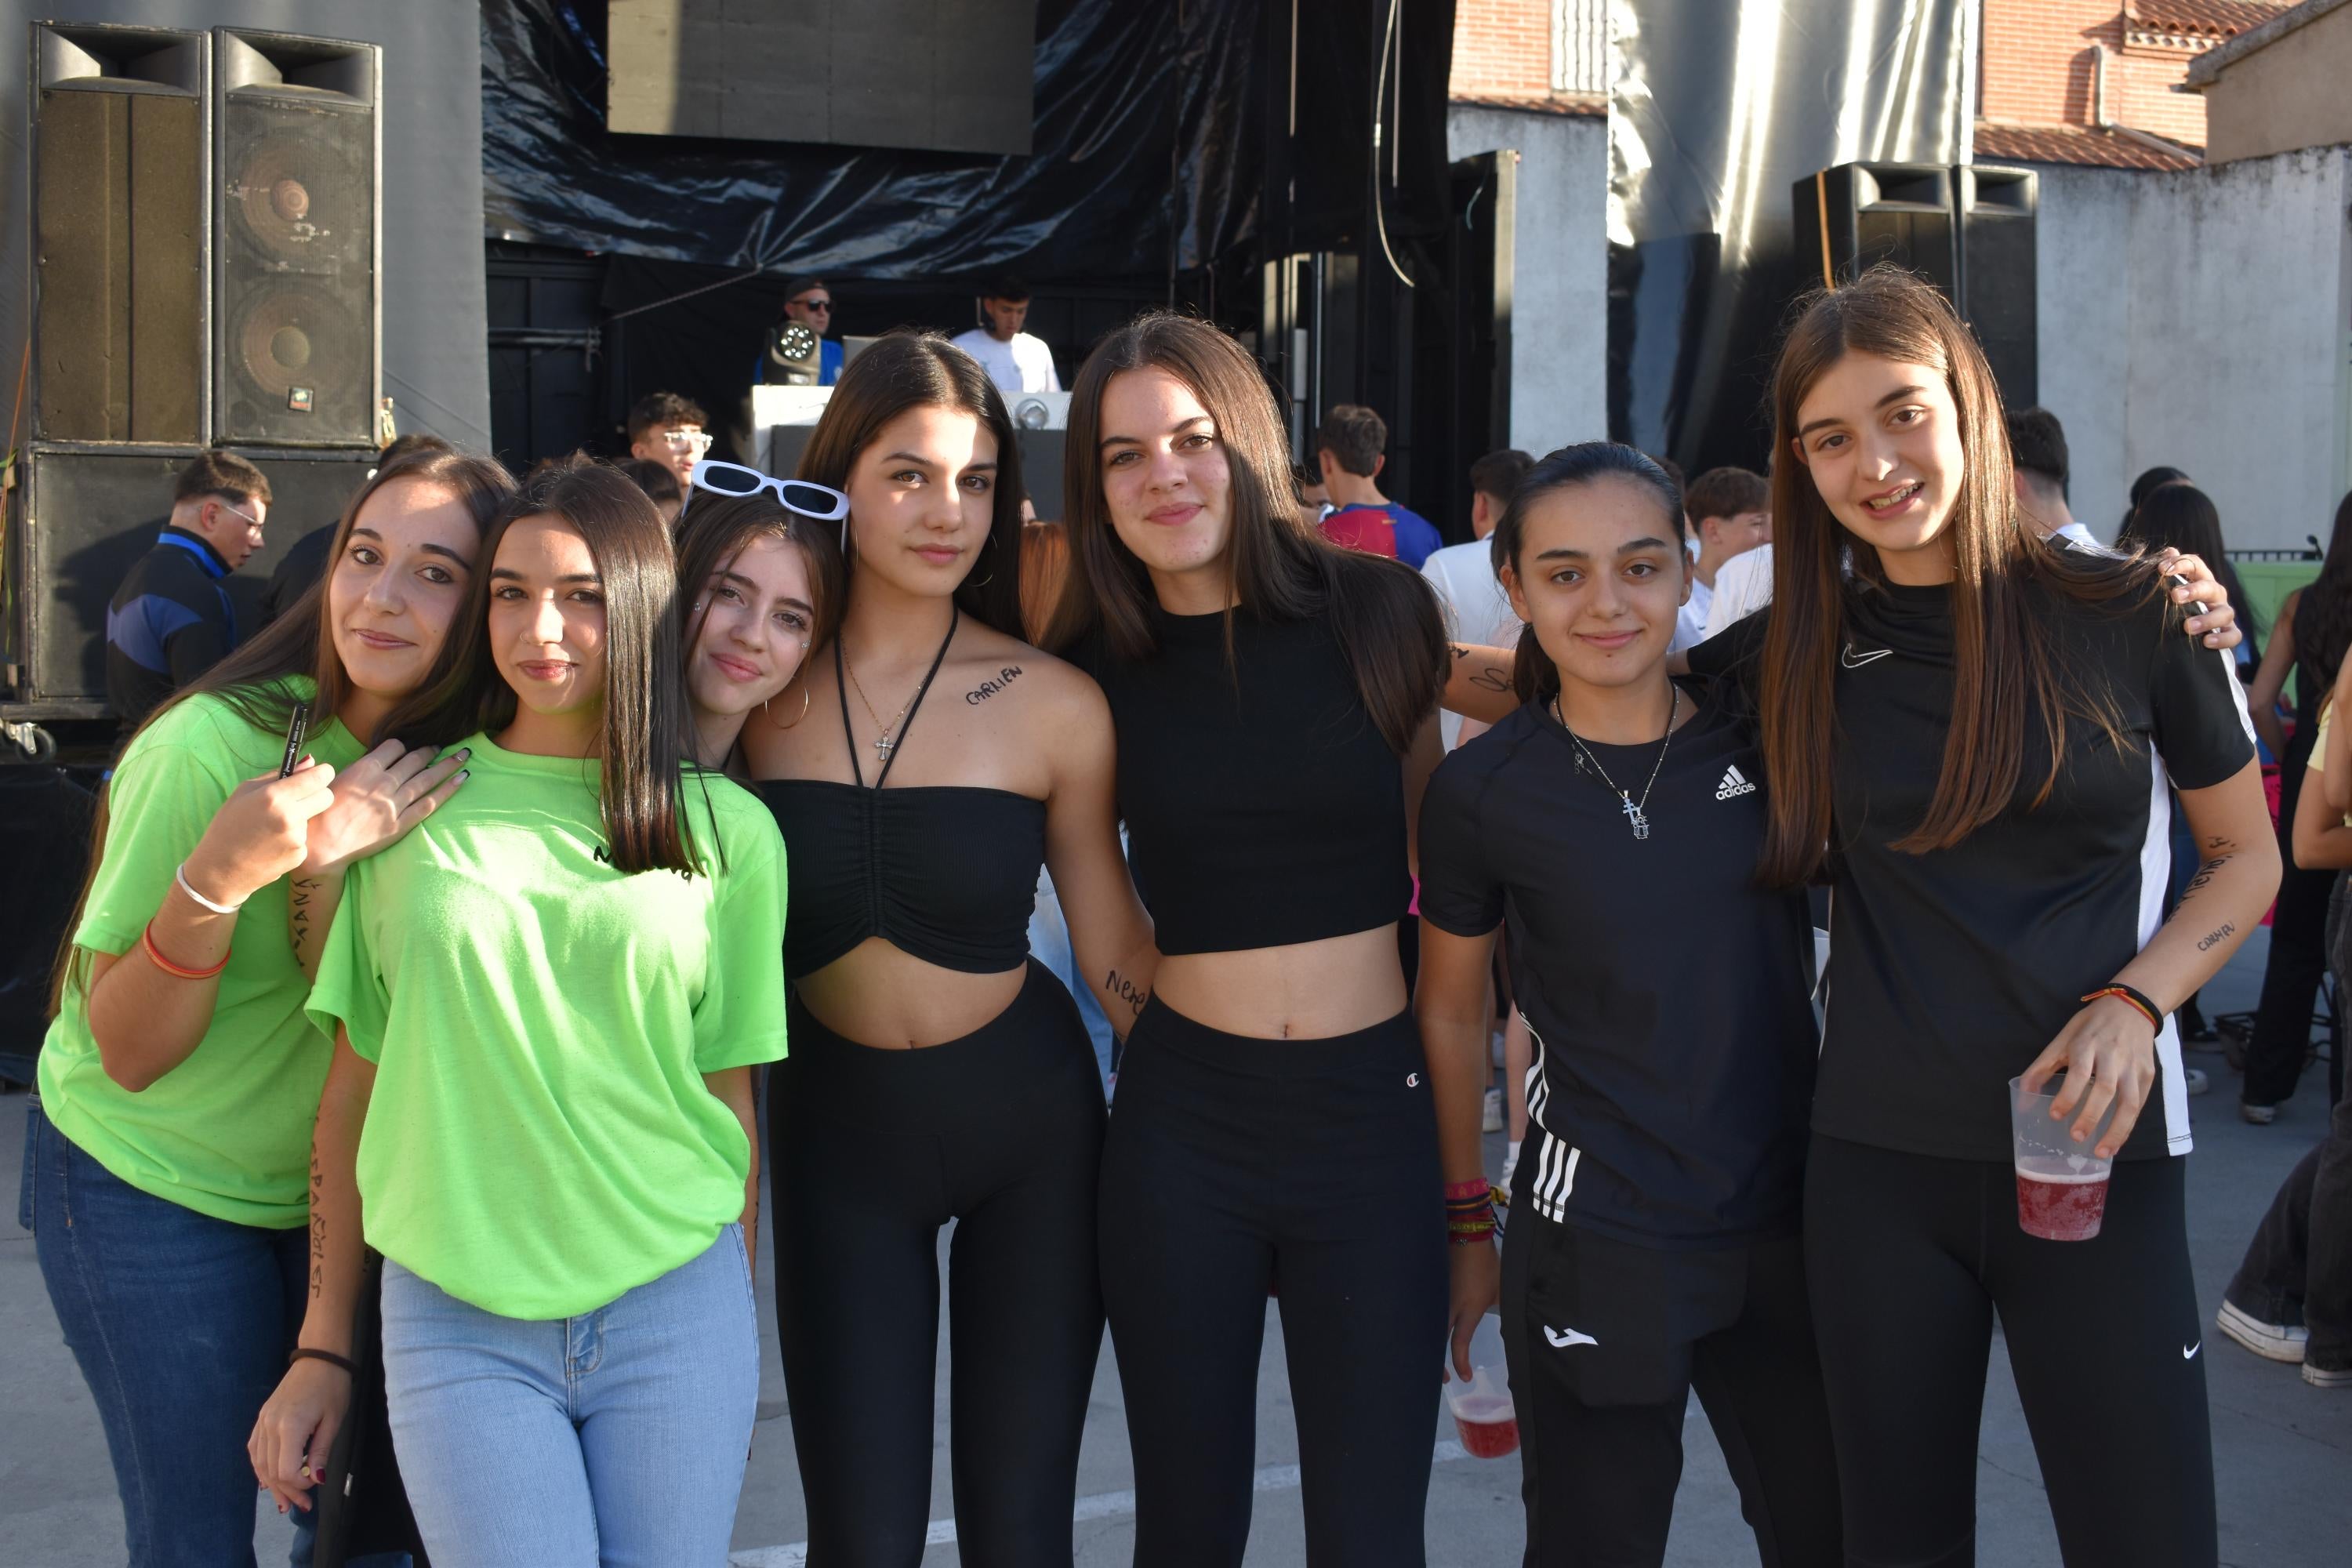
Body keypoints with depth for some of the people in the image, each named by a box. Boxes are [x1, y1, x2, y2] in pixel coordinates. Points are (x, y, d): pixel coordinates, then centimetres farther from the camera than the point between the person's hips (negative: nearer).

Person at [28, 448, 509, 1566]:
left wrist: (329, 873, -32)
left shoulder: (472, 773, -11)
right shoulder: (212, 745, -22)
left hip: (338, 1184, 4)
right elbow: (127, 1052, -18)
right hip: (149, 1186, -4)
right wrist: (217, 879, -35)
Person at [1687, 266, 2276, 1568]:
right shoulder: (1797, 655, 2)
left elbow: (2246, 856, 5)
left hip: (2092, 1155, -1)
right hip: (1877, 1161, 2)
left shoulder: (2132, 615, -3)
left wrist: (2135, 1001, -10)